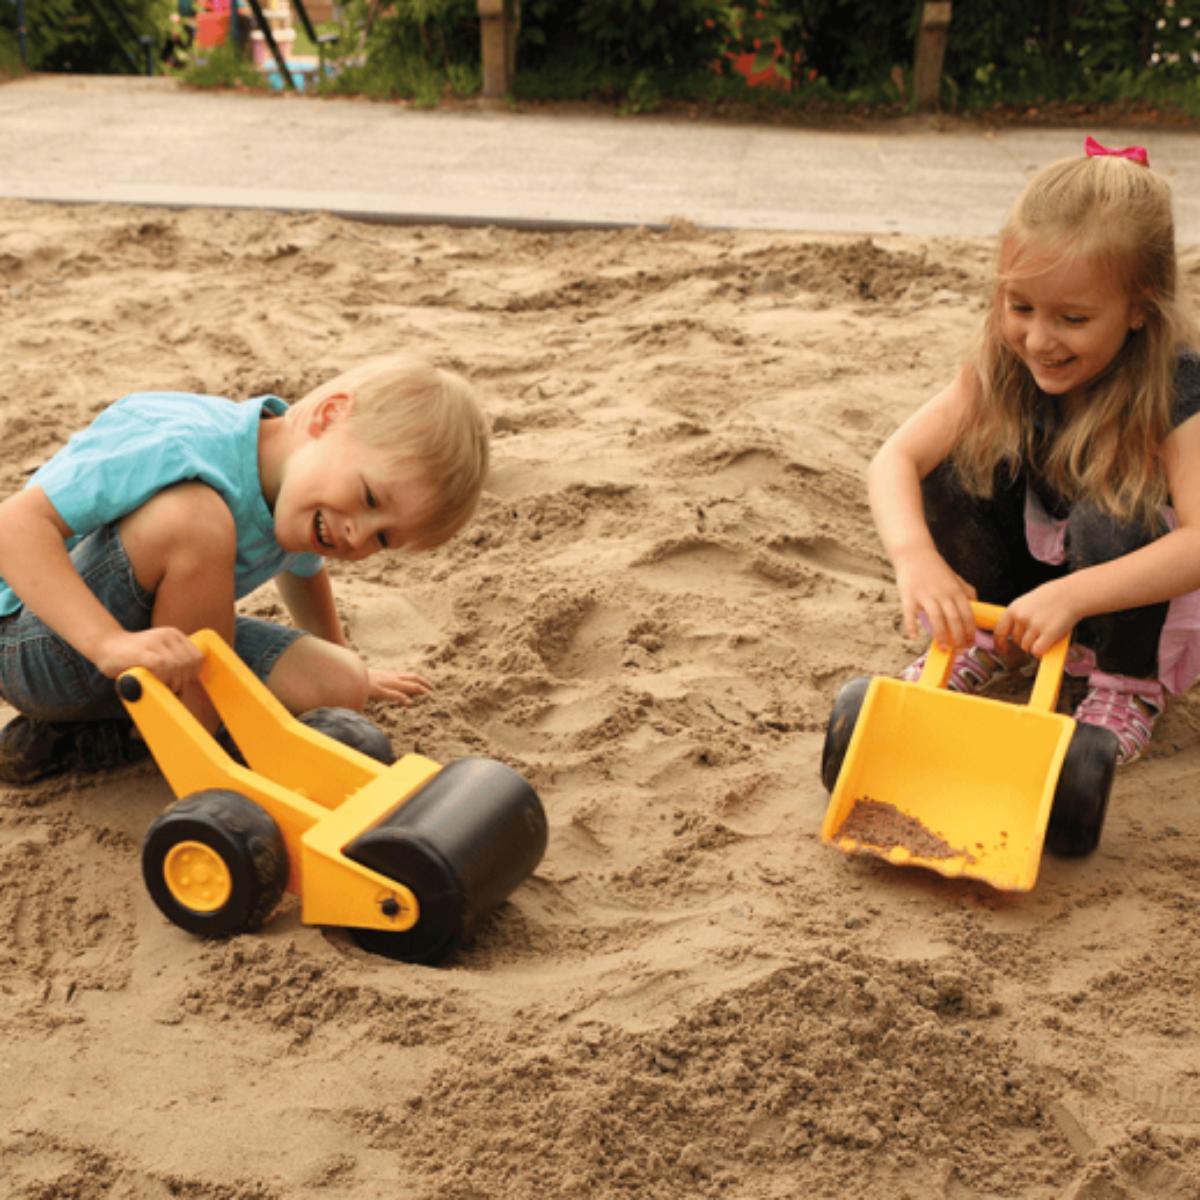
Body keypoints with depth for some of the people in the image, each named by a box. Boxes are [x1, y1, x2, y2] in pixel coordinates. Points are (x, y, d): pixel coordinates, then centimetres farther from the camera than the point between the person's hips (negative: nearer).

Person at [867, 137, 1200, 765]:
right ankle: (989, 641, 3)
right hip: (1033, 570, 4)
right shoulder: (1001, 370, -17)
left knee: (1111, 515, -35)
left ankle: (1132, 683, -8)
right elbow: (894, 459, -27)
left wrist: (1071, 596, -53)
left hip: (1142, 602, -4)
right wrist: (916, 556, -47)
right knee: (955, 462, -18)